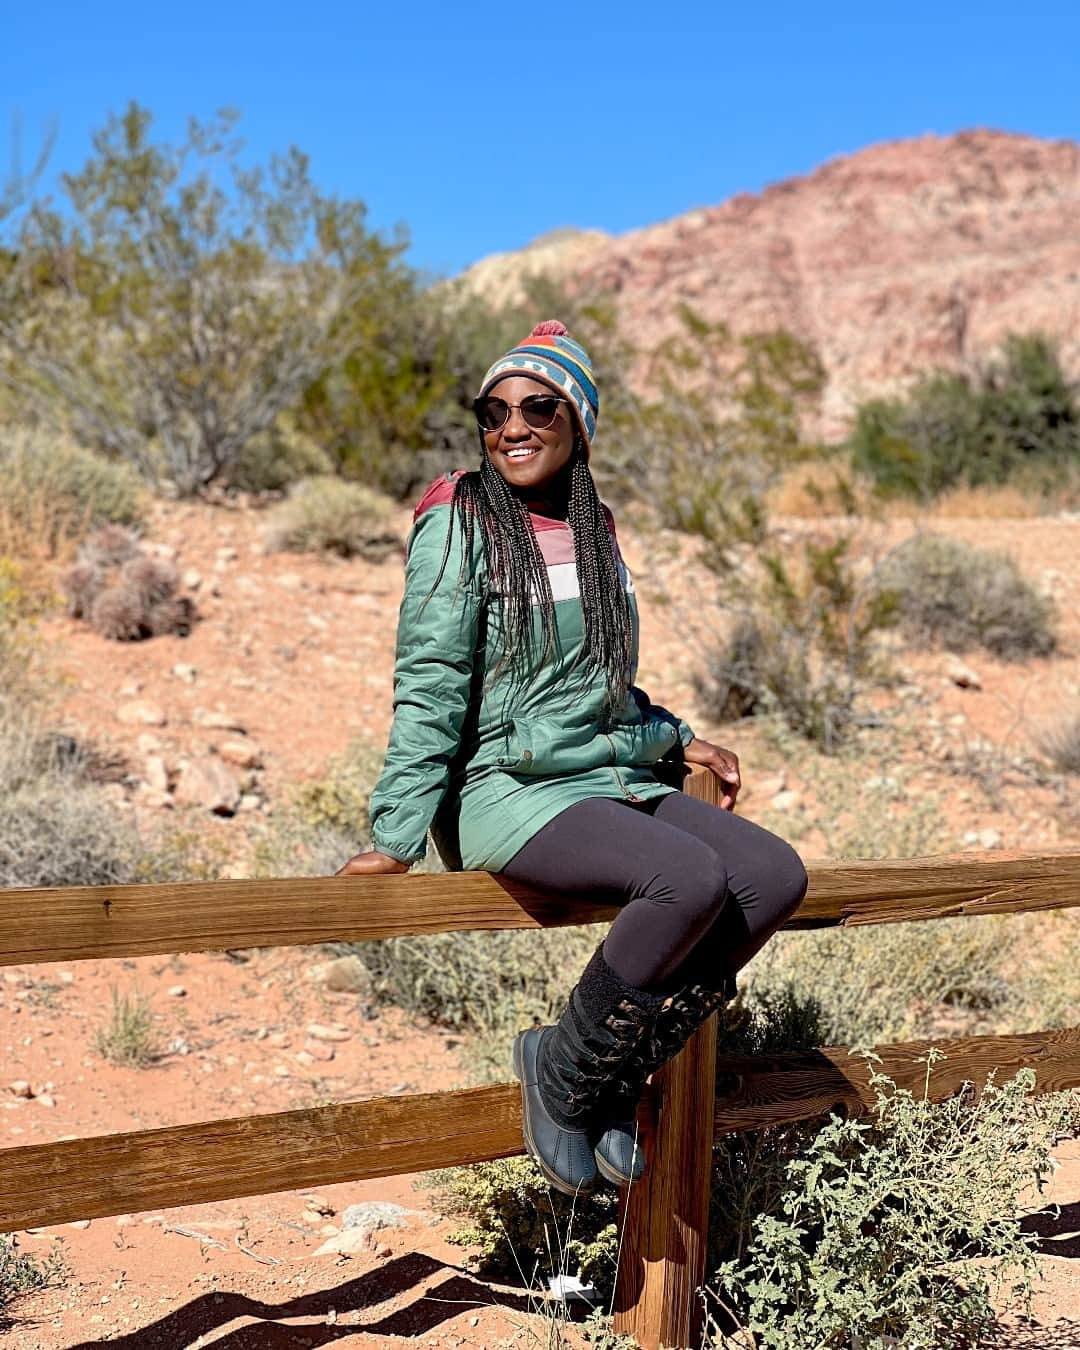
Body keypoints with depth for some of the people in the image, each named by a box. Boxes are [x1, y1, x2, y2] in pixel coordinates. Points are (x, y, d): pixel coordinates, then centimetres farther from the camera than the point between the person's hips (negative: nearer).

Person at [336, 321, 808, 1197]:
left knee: (776, 875, -12)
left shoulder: (594, 530, 14)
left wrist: (679, 740, 18)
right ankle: (562, 1072, -8)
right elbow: (429, 691, -12)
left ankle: (616, 1075, -2)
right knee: (691, 878, -30)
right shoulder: (460, 526, -7)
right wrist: (397, 837, -16)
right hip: (505, 791, -7)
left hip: (612, 778, 8)